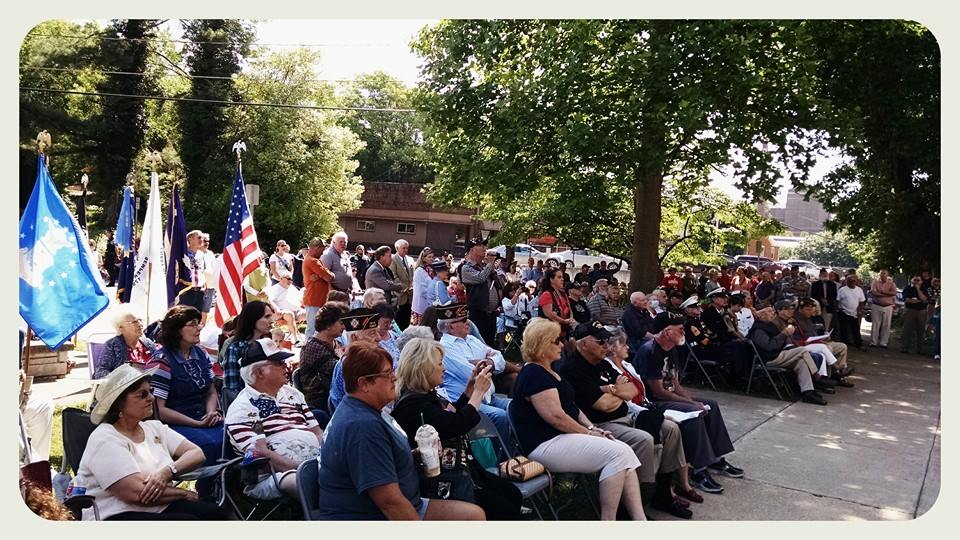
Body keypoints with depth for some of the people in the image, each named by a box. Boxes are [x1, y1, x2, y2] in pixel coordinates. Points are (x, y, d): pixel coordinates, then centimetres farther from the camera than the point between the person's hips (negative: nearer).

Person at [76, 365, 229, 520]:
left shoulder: (154, 427, 12)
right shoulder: (104, 440, -10)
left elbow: (197, 454, 3)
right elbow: (137, 494, -19)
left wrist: (167, 472, -16)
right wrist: (186, 494, -9)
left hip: (161, 508, 6)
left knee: (216, 512, -20)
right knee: (189, 520, -31)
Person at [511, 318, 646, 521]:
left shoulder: (549, 371, 18)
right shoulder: (534, 375, -15)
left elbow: (570, 405, 22)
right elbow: (556, 416, -21)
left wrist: (591, 427, 6)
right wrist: (588, 433, -10)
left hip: (563, 436, 10)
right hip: (545, 445, -10)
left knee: (625, 451, -5)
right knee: (616, 453, -19)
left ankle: (639, 519, -10)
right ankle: (608, 520, -13)